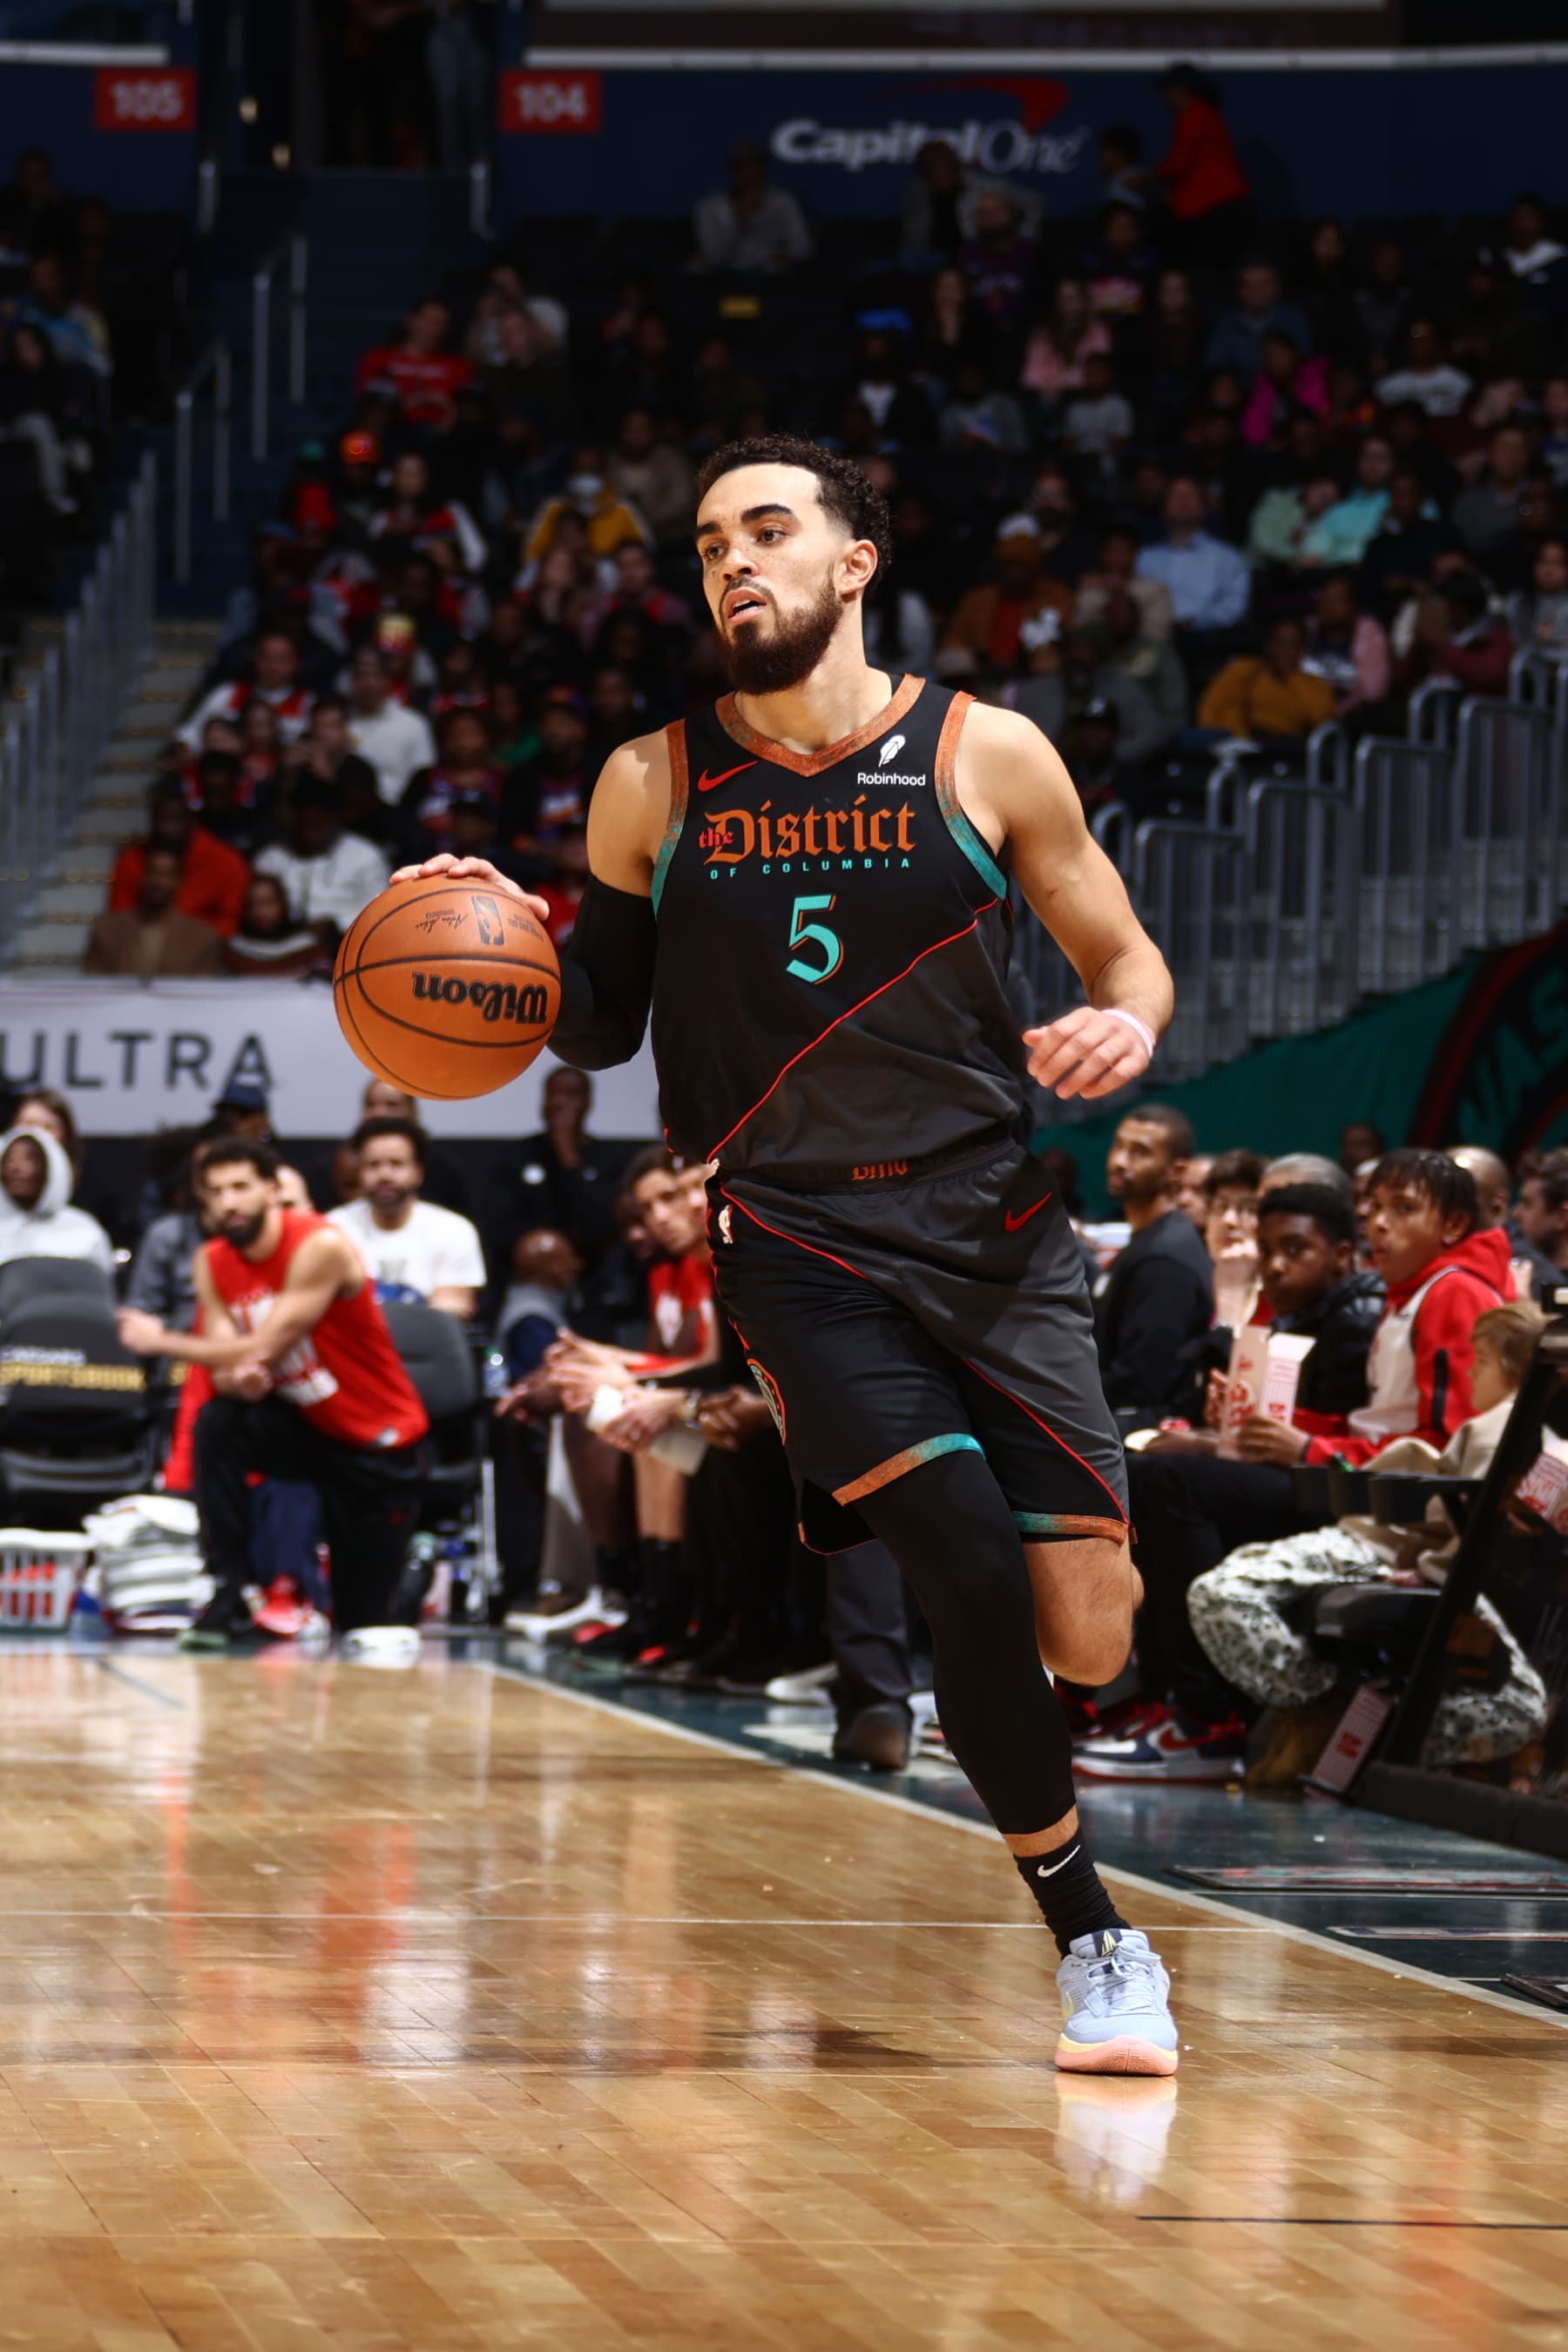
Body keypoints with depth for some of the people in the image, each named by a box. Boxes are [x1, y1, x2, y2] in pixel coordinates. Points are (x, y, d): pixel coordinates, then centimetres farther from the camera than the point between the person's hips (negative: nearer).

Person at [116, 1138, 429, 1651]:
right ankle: (227, 1599, -23)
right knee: (218, 1425, -29)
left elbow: (263, 1350, -28)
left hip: (379, 1439, -4)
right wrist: (238, 1381, -34)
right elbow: (226, 1369, -9)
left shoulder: (321, 1247, -25)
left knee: (362, 1621, 0)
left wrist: (162, 1342, -22)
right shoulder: (212, 1263, -5)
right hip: (303, 1424, 5)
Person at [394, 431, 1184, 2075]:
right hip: (796, 1243, -1)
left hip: (993, 1231, 1)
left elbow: (1126, 959, 8)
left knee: (1088, 1640, -6)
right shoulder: (652, 786, 3)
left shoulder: (985, 757, 0)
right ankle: (1092, 1940, -2)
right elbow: (601, 1025, 11)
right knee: (974, 1581, -20)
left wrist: (1124, 1026, -15)